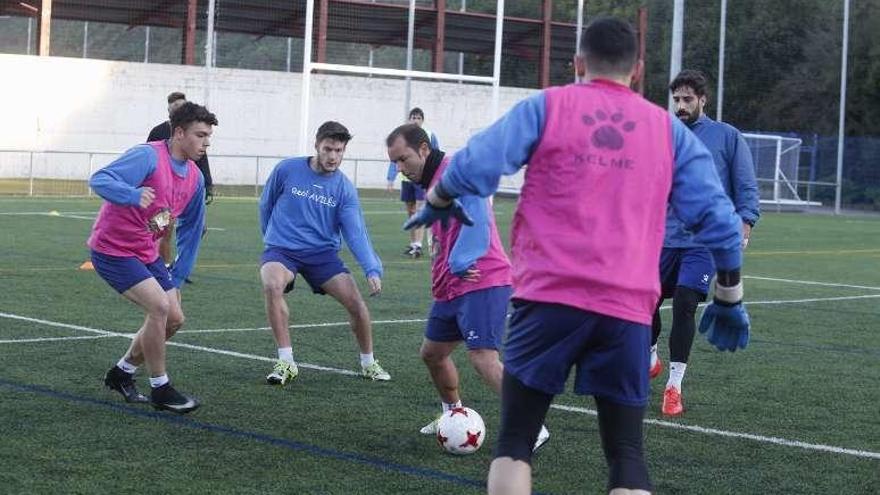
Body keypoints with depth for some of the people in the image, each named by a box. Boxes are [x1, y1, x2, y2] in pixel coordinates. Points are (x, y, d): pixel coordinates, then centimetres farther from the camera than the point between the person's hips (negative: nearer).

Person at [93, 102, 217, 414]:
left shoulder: (195, 178, 5)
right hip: (113, 249, -9)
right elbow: (99, 180, -33)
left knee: (174, 319, 5)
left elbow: (191, 230, 15)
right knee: (159, 306, -21)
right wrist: (134, 194, -52)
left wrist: (178, 277, 12)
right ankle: (160, 389, -6)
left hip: (147, 253, 9)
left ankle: (121, 373, 25)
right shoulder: (148, 156, -21)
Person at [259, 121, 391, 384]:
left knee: (356, 302, -11)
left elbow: (356, 233, -10)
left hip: (323, 254, 2)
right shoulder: (287, 170, -6)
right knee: (272, 284, -33)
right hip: (282, 250, -2)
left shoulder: (345, 189, -2)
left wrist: (373, 270, -22)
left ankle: (368, 364, 16)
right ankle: (285, 362, -20)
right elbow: (266, 205, 11)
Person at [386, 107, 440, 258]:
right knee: (410, 212, 11)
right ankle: (412, 243, 22)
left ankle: (418, 246, -17)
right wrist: (391, 179, -3)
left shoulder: (430, 136, 0)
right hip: (407, 179, 3)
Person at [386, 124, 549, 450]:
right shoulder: (430, 184, 19)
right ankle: (453, 414, 39)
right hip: (450, 288, 11)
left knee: (482, 358, -20)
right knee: (432, 353, 19)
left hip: (481, 284, -11)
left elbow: (477, 220, -26)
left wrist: (460, 263, -32)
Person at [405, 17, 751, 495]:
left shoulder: (546, 106, 6)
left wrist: (437, 202, 18)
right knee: (626, 453, 9)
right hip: (628, 309, 2)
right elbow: (717, 218, 12)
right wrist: (729, 298, 24)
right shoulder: (668, 127, 13)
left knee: (514, 442, 9)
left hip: (549, 298, -2)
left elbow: (473, 167, -3)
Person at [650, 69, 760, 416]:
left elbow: (746, 187, 1)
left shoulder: (727, 137, 2)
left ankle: (674, 385, -5)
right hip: (666, 240, 4)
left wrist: (745, 222, -13)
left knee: (684, 304, -14)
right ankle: (650, 360, 35)